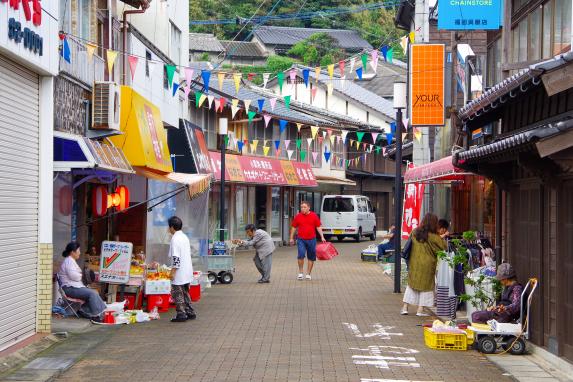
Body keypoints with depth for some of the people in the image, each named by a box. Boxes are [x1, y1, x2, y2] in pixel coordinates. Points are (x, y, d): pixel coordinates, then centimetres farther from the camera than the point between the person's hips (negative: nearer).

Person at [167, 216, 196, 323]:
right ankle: (190, 313, 20)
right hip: (187, 272, 9)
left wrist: (173, 272, -18)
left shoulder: (175, 239, -16)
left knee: (177, 293, -2)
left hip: (179, 273, -9)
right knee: (185, 293, 18)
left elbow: (176, 258, -22)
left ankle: (181, 314, -2)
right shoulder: (185, 237, 13)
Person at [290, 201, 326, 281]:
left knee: (311, 257, 6)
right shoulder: (298, 216, 2)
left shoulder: (314, 216, 1)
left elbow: (318, 227, 5)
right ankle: (300, 273, -2)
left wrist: (322, 237, -1)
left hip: (311, 239, 1)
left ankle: (308, 274, 18)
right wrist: (291, 238, 12)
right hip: (301, 239, -1)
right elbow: (294, 227, 11)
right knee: (301, 255, -17)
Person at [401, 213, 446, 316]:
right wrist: (442, 238, 12)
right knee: (426, 285, 8)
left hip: (414, 263, 4)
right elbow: (443, 246, -7)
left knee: (411, 284, 16)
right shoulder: (433, 237, -16)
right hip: (427, 264, -4)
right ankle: (420, 310, 7)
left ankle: (405, 308, 14)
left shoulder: (415, 232, -4)